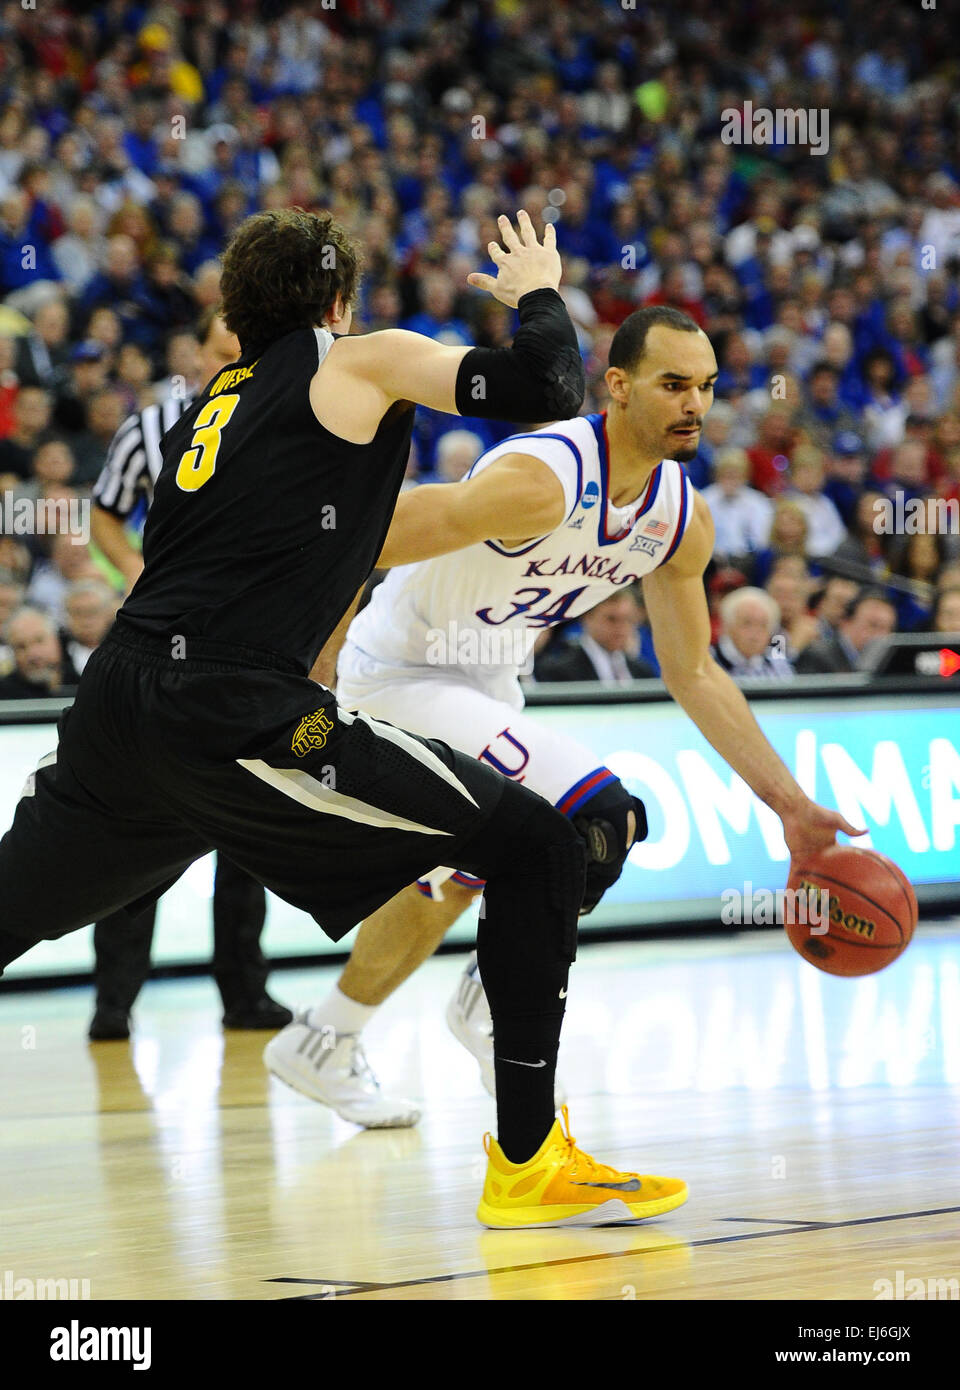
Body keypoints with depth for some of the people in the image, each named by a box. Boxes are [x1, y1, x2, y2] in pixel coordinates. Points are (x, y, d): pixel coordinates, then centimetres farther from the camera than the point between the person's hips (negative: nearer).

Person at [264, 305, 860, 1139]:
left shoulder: (682, 520, -6)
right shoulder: (542, 478, -32)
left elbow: (694, 673, 5)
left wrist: (791, 805, 1)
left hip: (483, 682, 9)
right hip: (397, 675, -9)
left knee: (455, 877, 23)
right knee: (598, 815, -22)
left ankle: (320, 1045, 42)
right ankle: (495, 1000, -1)